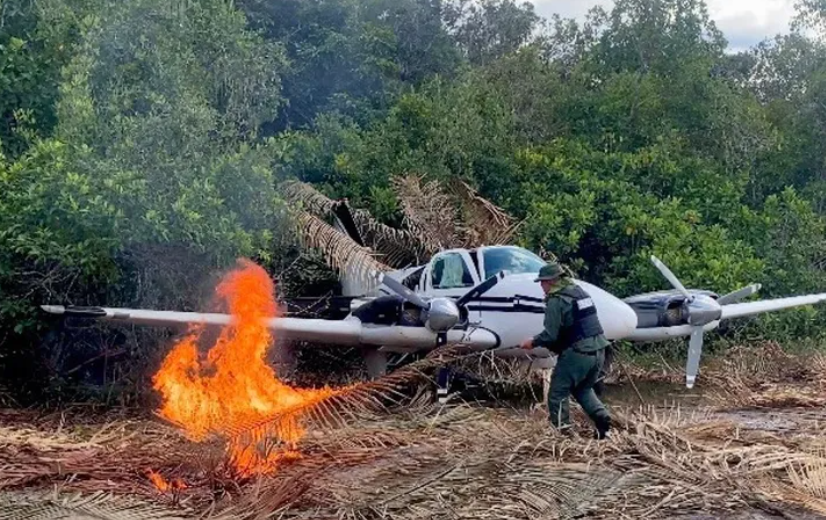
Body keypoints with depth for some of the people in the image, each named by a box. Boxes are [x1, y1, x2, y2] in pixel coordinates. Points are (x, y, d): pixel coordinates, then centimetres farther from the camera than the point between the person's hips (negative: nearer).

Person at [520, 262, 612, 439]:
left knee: (557, 393, 4)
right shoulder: (578, 291, 15)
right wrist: (556, 346, 23)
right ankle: (602, 419, 10)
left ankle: (561, 430, 3)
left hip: (578, 353, -9)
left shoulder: (556, 300, -12)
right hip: (598, 350, 9)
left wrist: (533, 342, 2)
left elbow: (550, 334, -16)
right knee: (583, 389, 25)